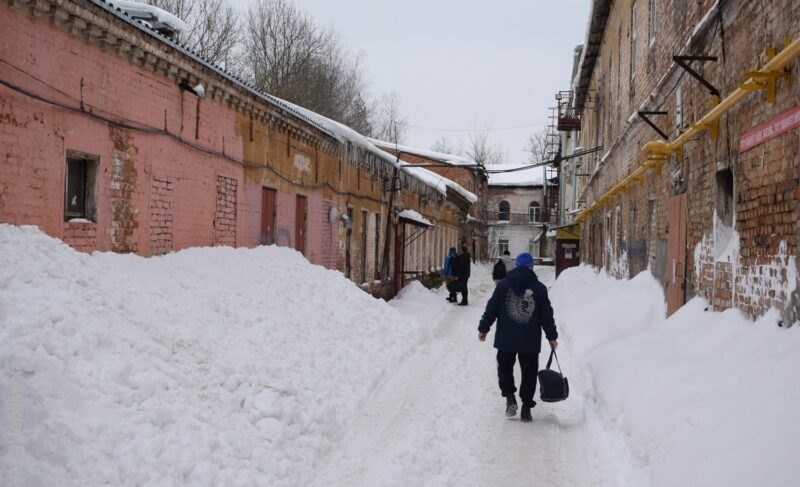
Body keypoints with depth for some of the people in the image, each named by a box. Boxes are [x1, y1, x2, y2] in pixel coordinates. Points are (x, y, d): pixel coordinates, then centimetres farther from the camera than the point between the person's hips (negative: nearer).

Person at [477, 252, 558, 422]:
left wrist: (483, 328, 10)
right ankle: (526, 406, 8)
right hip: (530, 341, 0)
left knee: (505, 368, 17)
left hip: (506, 339, 0)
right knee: (529, 373, 10)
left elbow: (491, 309, -1)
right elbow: (547, 315, 2)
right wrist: (552, 336, 10)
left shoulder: (503, 285, -2)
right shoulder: (539, 288, 0)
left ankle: (510, 397, -1)